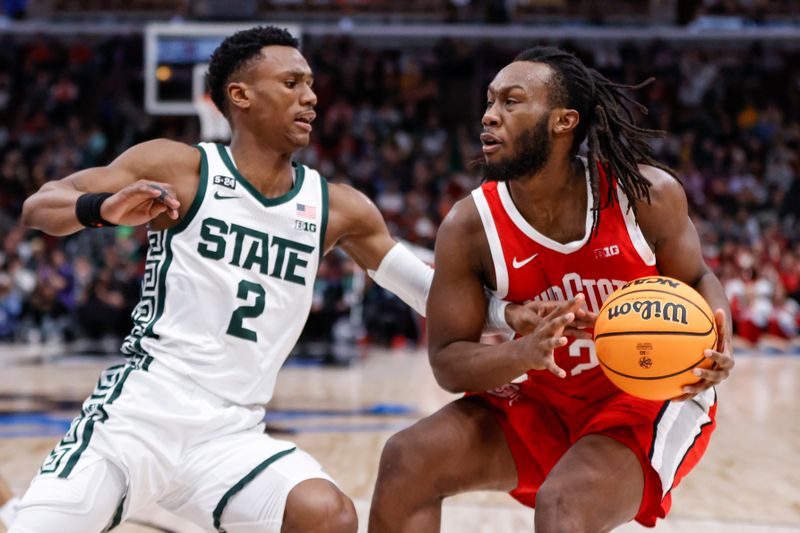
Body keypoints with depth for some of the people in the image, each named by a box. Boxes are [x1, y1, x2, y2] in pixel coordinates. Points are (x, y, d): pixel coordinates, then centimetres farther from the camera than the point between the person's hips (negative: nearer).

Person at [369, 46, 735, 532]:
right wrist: (524, 352, -33)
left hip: (653, 396, -3)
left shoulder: (647, 194, -19)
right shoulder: (469, 227, -15)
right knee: (408, 460, -13)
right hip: (546, 400, 4)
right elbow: (447, 362, -12)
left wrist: (718, 345, -24)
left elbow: (697, 281, 0)